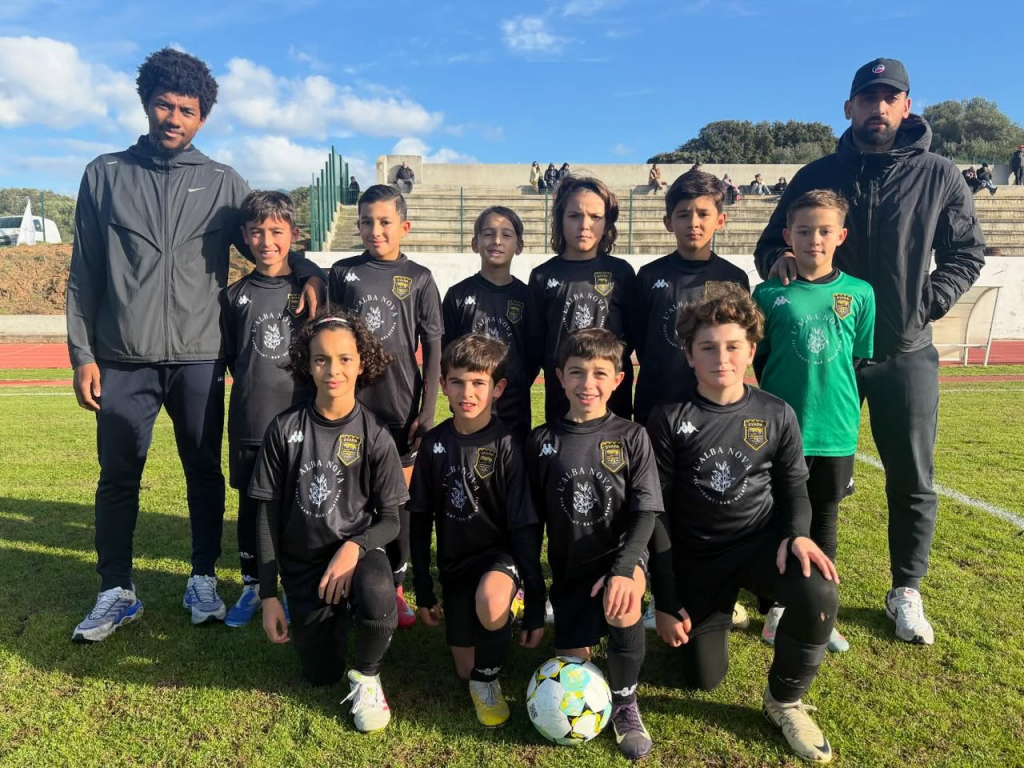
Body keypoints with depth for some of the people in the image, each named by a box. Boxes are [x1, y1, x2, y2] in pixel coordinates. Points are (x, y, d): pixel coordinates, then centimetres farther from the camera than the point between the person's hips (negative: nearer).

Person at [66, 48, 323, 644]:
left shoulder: (223, 183, 6)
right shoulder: (105, 174, 7)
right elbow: (84, 273, 7)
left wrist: (309, 273, -12)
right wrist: (83, 353, 1)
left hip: (199, 358, 0)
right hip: (124, 359, 1)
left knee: (205, 473, 7)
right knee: (118, 476, 6)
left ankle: (204, 581, 22)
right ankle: (117, 591, 21)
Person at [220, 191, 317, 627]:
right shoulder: (234, 296, 5)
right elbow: (230, 357, 10)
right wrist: (255, 385, 1)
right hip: (249, 423, 2)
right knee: (250, 507, 11)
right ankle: (251, 586, 29)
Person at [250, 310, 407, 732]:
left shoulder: (374, 434, -9)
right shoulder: (285, 428, -7)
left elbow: (389, 519, -5)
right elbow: (268, 513, -2)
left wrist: (354, 547, -27)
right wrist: (269, 595, -3)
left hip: (357, 550, -2)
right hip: (302, 561, 2)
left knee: (377, 594, -36)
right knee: (321, 675, 1)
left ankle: (367, 676, -4)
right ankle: (332, 618, 36)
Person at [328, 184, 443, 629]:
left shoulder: (418, 278, 1)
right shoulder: (343, 272, 5)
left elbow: (432, 348, 1)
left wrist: (428, 409, -5)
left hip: (402, 406, -1)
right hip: (352, 402, 1)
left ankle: (395, 586, 21)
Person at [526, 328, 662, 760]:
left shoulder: (632, 438, -6)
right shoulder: (542, 441, -2)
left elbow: (645, 512, -11)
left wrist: (623, 569, -27)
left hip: (622, 555, -2)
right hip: (570, 568, 2)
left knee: (622, 606, -35)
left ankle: (624, 702, -7)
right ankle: (586, 624, 35)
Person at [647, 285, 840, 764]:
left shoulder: (777, 415, -5)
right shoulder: (669, 420, -11)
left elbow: (793, 487, 7)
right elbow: (656, 511, -8)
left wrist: (798, 534, -18)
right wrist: (665, 602, -8)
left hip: (762, 539, 1)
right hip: (696, 555, 0)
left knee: (819, 594, -31)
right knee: (703, 679, 4)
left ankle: (783, 700, -2)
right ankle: (717, 609, 39)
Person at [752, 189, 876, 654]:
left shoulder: (859, 294, 2)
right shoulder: (770, 294, -2)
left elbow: (862, 362, 8)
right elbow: (759, 361, 3)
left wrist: (843, 407, 4)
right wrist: (778, 405, -1)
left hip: (836, 432, 2)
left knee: (824, 522, 14)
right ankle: (778, 606, 28)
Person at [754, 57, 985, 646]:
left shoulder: (939, 176, 3)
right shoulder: (817, 175, 4)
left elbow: (967, 255, 8)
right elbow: (771, 244, 9)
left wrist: (924, 306, -7)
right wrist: (778, 260, -14)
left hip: (906, 354, 0)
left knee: (913, 481, 8)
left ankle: (906, 592, 27)